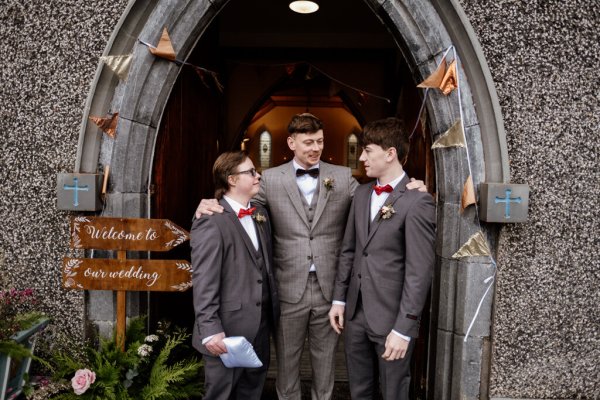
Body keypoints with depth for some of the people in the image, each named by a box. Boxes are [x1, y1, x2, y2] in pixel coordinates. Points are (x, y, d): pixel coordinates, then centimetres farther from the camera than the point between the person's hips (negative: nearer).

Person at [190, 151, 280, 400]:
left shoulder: (260, 214, 9)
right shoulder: (211, 222, -16)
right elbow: (204, 283, -19)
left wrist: (272, 311, 12)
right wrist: (210, 330, -20)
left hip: (261, 326, 7)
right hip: (229, 329, -7)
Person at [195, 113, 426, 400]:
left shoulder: (343, 176, 3)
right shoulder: (271, 179, 0)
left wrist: (408, 192, -13)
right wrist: (210, 206, -15)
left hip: (329, 287, 1)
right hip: (289, 288, -1)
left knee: (325, 360, 19)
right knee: (287, 360, 17)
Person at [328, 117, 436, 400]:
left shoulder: (417, 201, -15)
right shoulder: (361, 193, 7)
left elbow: (419, 271, -16)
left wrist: (403, 328, -16)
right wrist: (339, 299, 9)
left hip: (391, 318, -6)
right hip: (355, 312, 6)